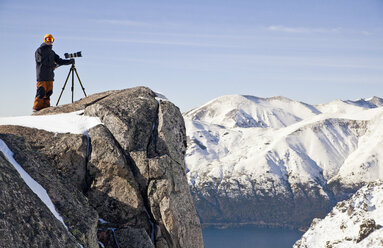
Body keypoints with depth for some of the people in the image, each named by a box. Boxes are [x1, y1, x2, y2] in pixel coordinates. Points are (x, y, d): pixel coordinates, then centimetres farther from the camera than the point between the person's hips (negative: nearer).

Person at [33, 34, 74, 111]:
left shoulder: (52, 52, 21)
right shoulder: (39, 51, 0)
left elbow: (59, 61, 14)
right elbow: (43, 61, -12)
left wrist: (70, 61, 0)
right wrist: (54, 65, -8)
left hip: (50, 77, 7)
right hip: (42, 77, -7)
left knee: (48, 93, 3)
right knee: (41, 93, -11)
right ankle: (37, 108, -7)